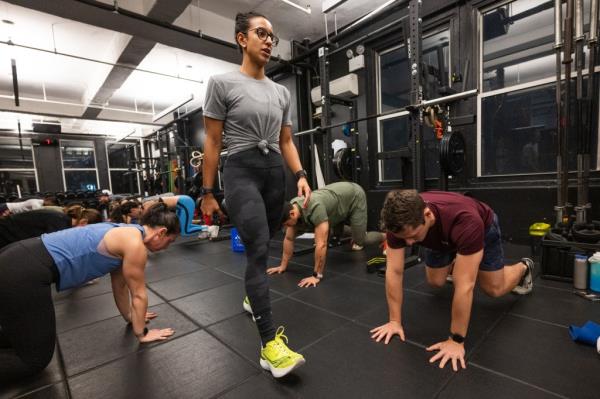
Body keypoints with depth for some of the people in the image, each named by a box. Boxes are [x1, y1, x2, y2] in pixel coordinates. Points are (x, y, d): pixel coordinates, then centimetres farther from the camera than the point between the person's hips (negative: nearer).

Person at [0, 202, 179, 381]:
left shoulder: (126, 234, 13)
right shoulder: (135, 244, -15)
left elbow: (120, 284, 24)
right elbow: (138, 295, -5)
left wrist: (130, 317, 34)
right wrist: (141, 334, 10)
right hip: (24, 274, -10)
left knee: (26, 337, 29)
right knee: (35, 359, 6)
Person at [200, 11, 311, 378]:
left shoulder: (282, 92, 16)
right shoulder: (222, 83, 1)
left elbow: (286, 141, 15)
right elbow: (213, 142, -2)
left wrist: (301, 175, 1)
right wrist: (208, 192, -3)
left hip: (275, 171, 6)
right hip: (241, 171, -6)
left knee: (260, 247, 15)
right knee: (260, 250, -18)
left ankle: (252, 295, 41)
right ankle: (270, 342, -12)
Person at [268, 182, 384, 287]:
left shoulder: (314, 208, -43)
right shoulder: (291, 209, -18)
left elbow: (321, 244, -41)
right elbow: (289, 239, -7)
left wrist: (316, 276, -35)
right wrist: (283, 266, -5)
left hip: (354, 196, -7)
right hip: (340, 193, 7)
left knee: (358, 243, -6)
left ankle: (385, 236, 22)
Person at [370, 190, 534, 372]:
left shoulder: (465, 221, -48)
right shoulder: (399, 222, -37)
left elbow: (464, 285, -44)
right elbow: (394, 271, -31)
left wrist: (456, 340, -36)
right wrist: (395, 320, -28)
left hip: (482, 227, -3)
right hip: (441, 236, 3)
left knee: (494, 288, 2)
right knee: (436, 281, 2)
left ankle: (523, 267, 33)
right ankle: (455, 265, 35)